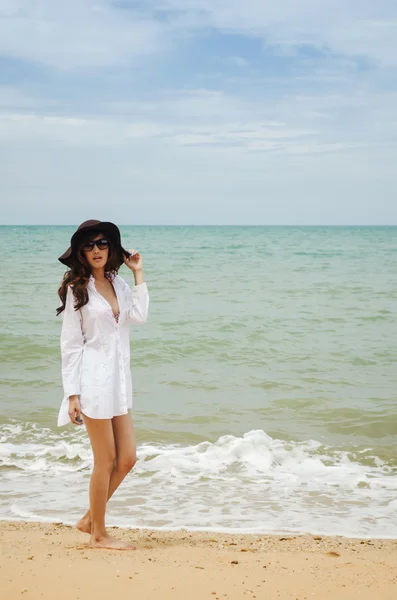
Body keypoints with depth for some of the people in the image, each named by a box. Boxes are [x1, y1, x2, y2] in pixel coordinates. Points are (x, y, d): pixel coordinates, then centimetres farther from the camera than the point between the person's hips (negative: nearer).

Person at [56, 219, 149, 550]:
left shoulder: (118, 283, 11)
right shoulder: (76, 288, -4)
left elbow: (139, 315, -8)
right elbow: (70, 343, -7)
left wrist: (138, 274, -1)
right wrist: (72, 393, -12)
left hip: (119, 380, 7)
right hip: (93, 380, -6)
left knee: (127, 459, 9)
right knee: (106, 461, 1)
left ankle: (90, 519, 25)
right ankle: (99, 534, 16)